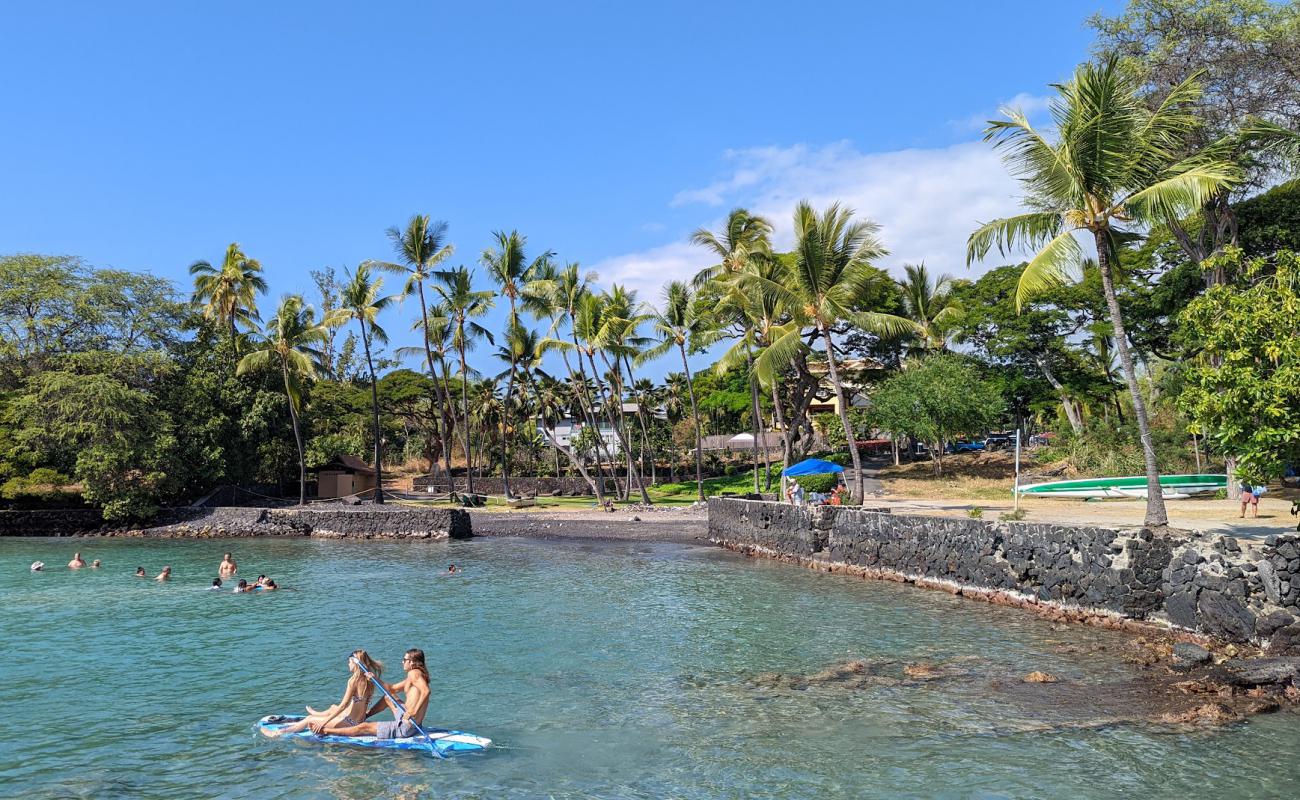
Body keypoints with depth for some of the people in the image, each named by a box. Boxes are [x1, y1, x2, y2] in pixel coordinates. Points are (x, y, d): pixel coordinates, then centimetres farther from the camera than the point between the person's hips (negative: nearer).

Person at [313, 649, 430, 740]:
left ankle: (324, 731, 8)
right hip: (408, 721, 10)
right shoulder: (411, 677, 16)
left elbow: (426, 691, -31)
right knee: (387, 698, 32)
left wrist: (413, 712, -34)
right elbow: (391, 689, 22)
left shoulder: (414, 673, -15)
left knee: (365, 727, 0)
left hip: (406, 726, -10)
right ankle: (364, 716, 41)